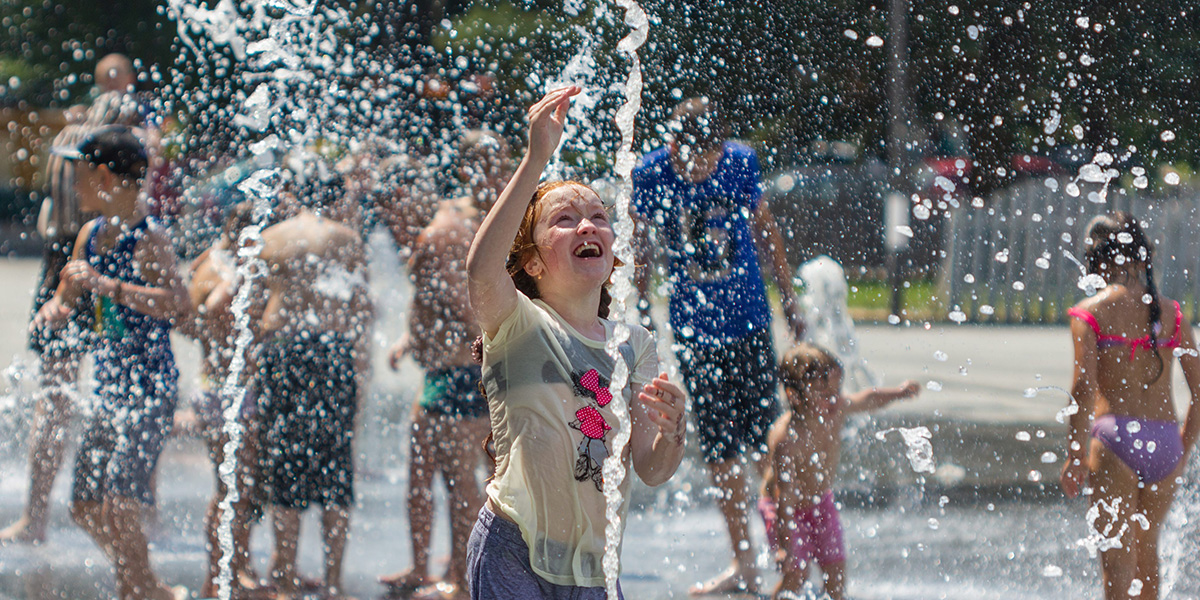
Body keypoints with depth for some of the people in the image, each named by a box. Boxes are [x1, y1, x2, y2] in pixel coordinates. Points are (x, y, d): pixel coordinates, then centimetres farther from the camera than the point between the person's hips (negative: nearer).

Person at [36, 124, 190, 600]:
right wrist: (56, 310, 1)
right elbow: (65, 298, 26)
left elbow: (178, 305, -30)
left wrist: (104, 285, -31)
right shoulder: (91, 235, 11)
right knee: (86, 508, 12)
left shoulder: (148, 238, -15)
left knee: (118, 504, -19)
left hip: (150, 388, -9)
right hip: (110, 390, 9)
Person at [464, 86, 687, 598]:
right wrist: (537, 158, -35)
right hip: (513, 556, -5)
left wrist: (670, 429, -18)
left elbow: (651, 470, 6)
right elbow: (482, 272, -30)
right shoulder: (520, 324, -5)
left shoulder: (634, 344, 9)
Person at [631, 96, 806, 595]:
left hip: (749, 320, 0)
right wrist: (643, 318, 5)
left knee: (763, 438, -1)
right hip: (693, 330, 0)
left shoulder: (740, 163, -7)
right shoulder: (650, 176, -9)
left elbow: (764, 230, 8)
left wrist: (789, 299, 13)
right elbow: (641, 253, 4)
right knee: (720, 449, 2)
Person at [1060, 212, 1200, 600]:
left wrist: (1075, 452, -7)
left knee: (1117, 557, -5)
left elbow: (1084, 386, -13)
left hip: (1116, 437, -5)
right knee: (1146, 547, 24)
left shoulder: (1090, 313, -3)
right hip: (1166, 441, 5)